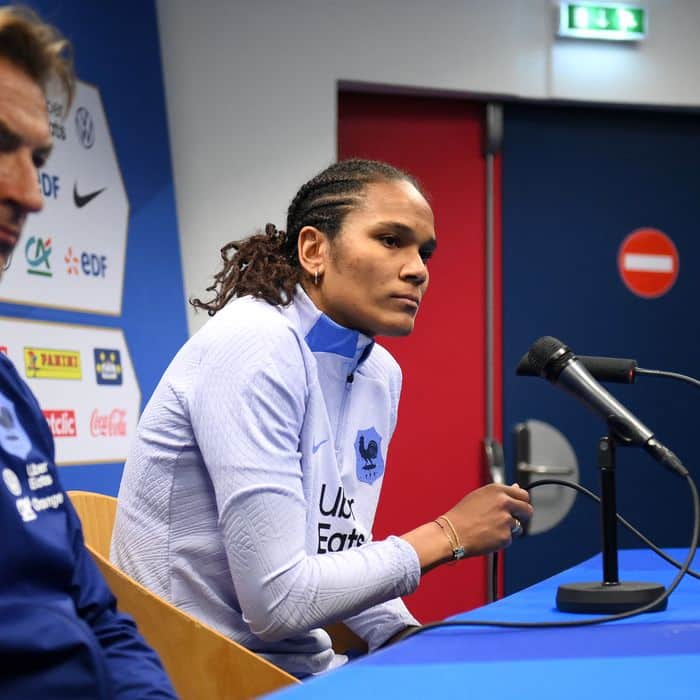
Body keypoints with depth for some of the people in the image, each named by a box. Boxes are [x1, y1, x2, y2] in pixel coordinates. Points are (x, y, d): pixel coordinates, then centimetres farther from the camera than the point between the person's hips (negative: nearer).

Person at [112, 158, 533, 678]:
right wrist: (446, 536, -13)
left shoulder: (381, 375, 5)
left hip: (307, 667, 8)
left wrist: (412, 642, -3)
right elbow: (275, 599, -23)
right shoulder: (257, 347, -18)